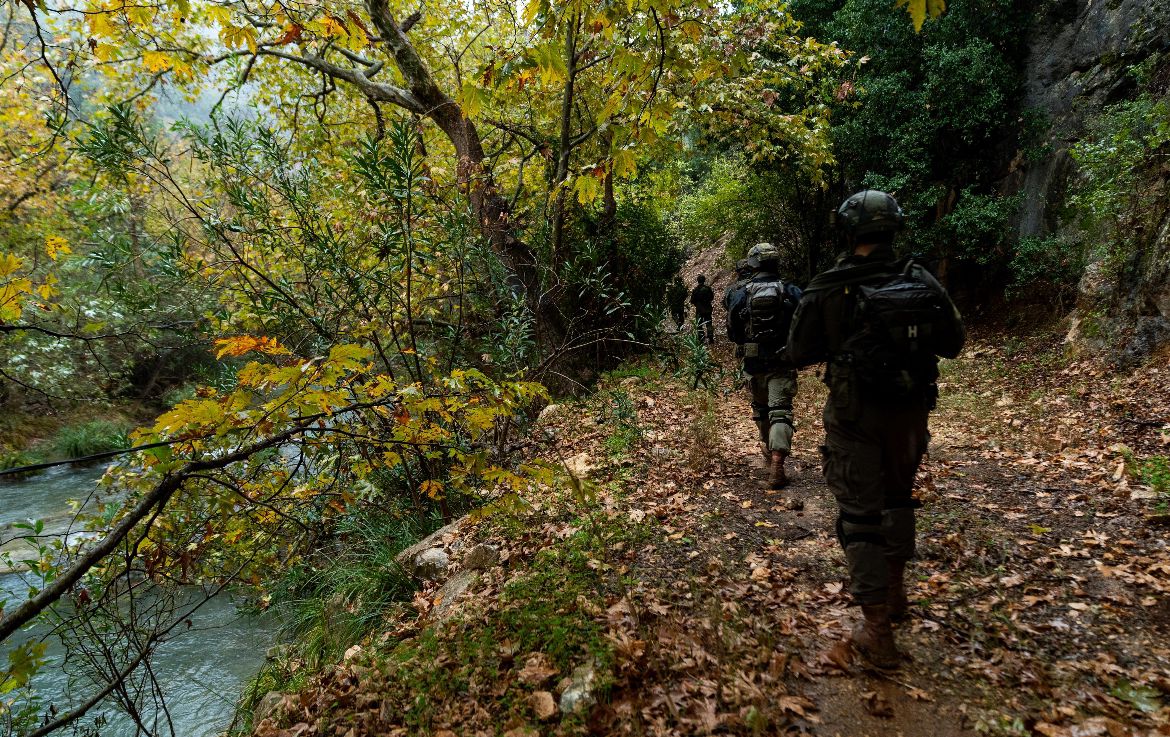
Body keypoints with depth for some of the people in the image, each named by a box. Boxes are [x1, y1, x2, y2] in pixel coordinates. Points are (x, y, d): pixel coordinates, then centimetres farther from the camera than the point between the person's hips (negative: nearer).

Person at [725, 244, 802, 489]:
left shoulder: (739, 293, -4)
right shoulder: (791, 292, -4)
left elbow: (732, 332, 3)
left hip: (753, 362, 2)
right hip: (782, 363, -2)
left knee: (760, 408, 23)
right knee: (780, 412, -4)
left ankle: (768, 451, 42)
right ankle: (776, 466, -18)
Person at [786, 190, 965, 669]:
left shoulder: (828, 288, -14)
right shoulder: (922, 283, -4)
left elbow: (799, 355, -6)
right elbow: (953, 344, 7)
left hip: (855, 417, -4)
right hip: (910, 413, 4)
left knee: (860, 515, 4)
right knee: (898, 497, 24)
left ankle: (877, 631, 3)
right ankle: (894, 589, 41)